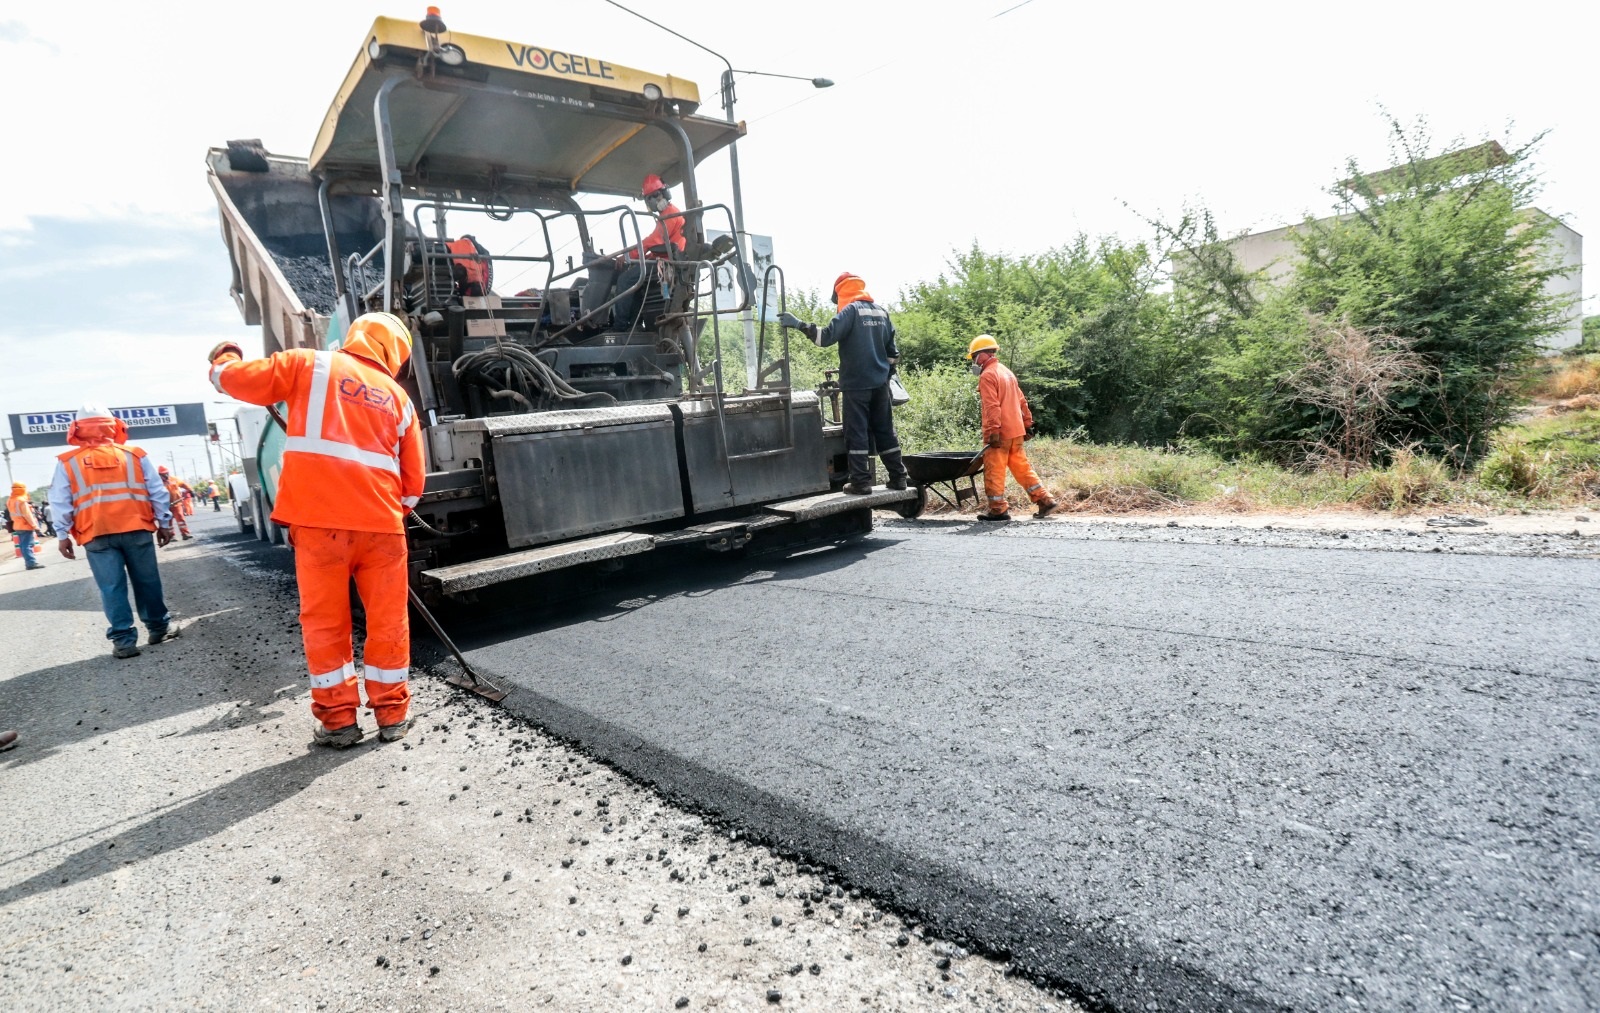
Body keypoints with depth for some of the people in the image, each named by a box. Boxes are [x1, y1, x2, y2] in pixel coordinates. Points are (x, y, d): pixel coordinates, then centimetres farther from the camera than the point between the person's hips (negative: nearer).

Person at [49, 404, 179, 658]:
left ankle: (124, 640, 2)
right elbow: (158, 492, 7)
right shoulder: (135, 455, 7)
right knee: (147, 581, 10)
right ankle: (160, 627, 19)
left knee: (111, 588, 2)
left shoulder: (67, 463, 6)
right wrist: (164, 523, 13)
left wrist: (63, 535, 10)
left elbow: (60, 502, 5)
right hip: (136, 529, 1)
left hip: (96, 535, 0)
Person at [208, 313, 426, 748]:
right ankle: (393, 714, 19)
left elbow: (236, 379, 7)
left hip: (319, 519, -1)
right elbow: (413, 484, 14)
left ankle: (338, 720, 16)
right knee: (387, 620, 11)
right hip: (381, 521, 1)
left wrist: (224, 359, 29)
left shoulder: (309, 365, 7)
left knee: (325, 622, 10)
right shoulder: (398, 398, 14)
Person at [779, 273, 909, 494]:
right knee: (885, 430, 12)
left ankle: (861, 481, -4)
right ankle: (898, 477, 13)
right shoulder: (882, 312, 15)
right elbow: (892, 349, 19)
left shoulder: (850, 310, -8)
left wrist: (799, 324, -15)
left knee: (857, 432, -2)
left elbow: (827, 337, -19)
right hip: (880, 383, 7)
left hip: (856, 384, -6)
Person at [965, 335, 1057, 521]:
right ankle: (1044, 500, 13)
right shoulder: (1007, 372, 18)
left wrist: (993, 431, -23)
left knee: (994, 470, -1)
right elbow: (1021, 401, 19)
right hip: (1016, 430, 9)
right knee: (1022, 467, 14)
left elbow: (992, 406, -20)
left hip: (999, 432, -9)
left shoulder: (987, 375, -10)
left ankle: (997, 509, 3)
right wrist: (1028, 423, 22)